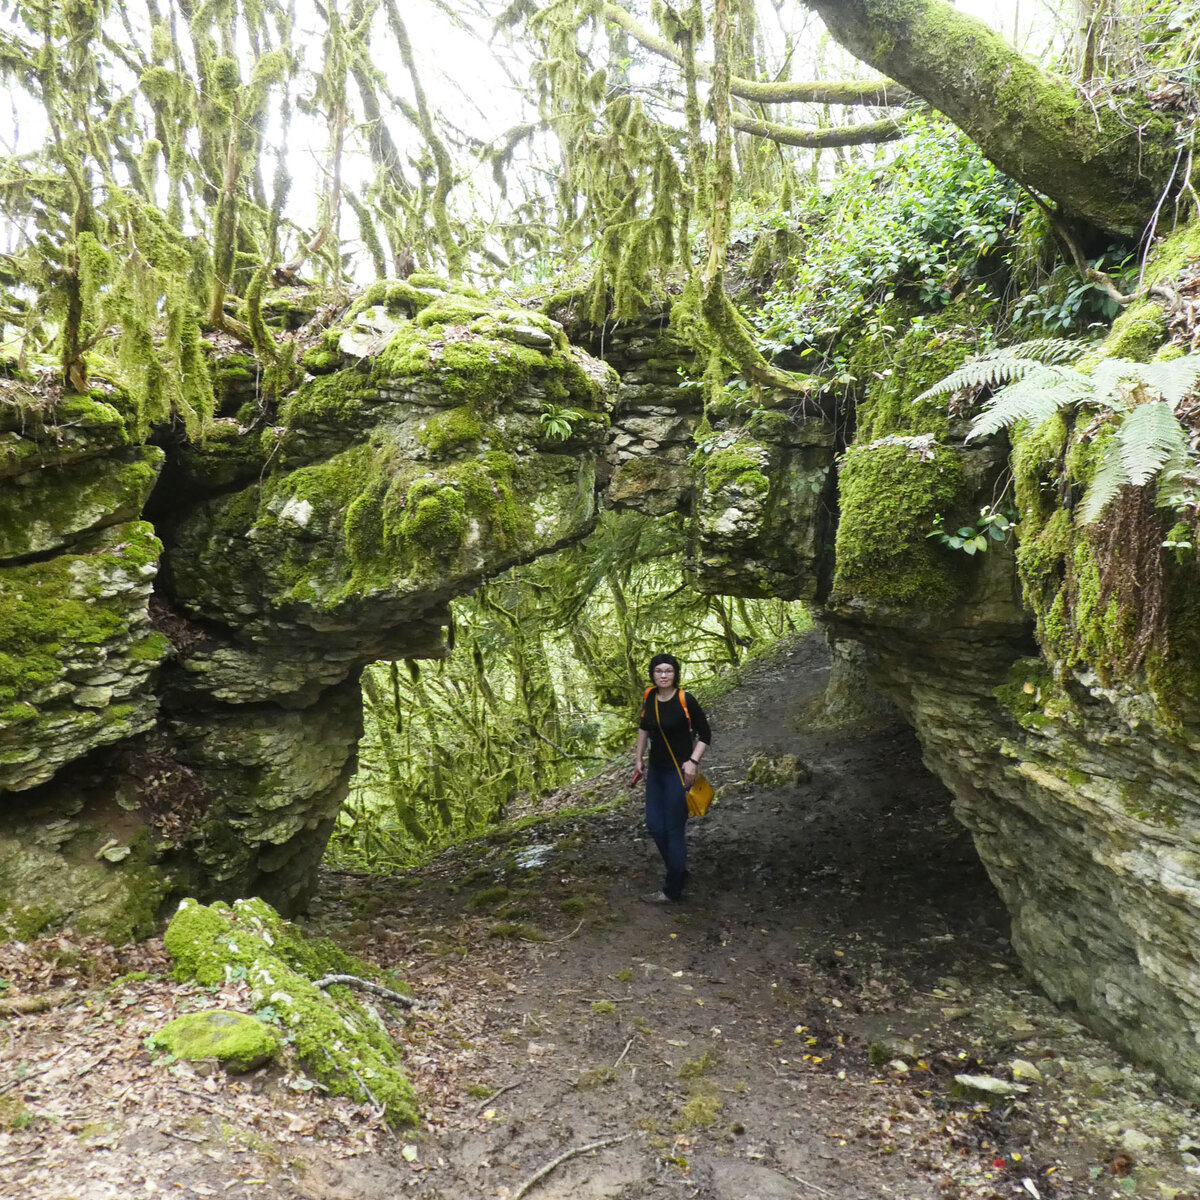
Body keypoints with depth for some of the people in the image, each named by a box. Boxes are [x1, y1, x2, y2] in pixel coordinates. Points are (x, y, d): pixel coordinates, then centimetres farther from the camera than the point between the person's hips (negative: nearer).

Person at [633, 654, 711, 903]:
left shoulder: (685, 700, -17)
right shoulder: (649, 697, 0)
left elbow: (705, 734, -9)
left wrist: (693, 762, -19)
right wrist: (639, 758, 14)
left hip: (679, 771, -7)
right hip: (656, 769, 7)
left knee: (674, 828, 0)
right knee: (654, 824, 12)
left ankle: (673, 889, 14)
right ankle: (678, 871, 33)